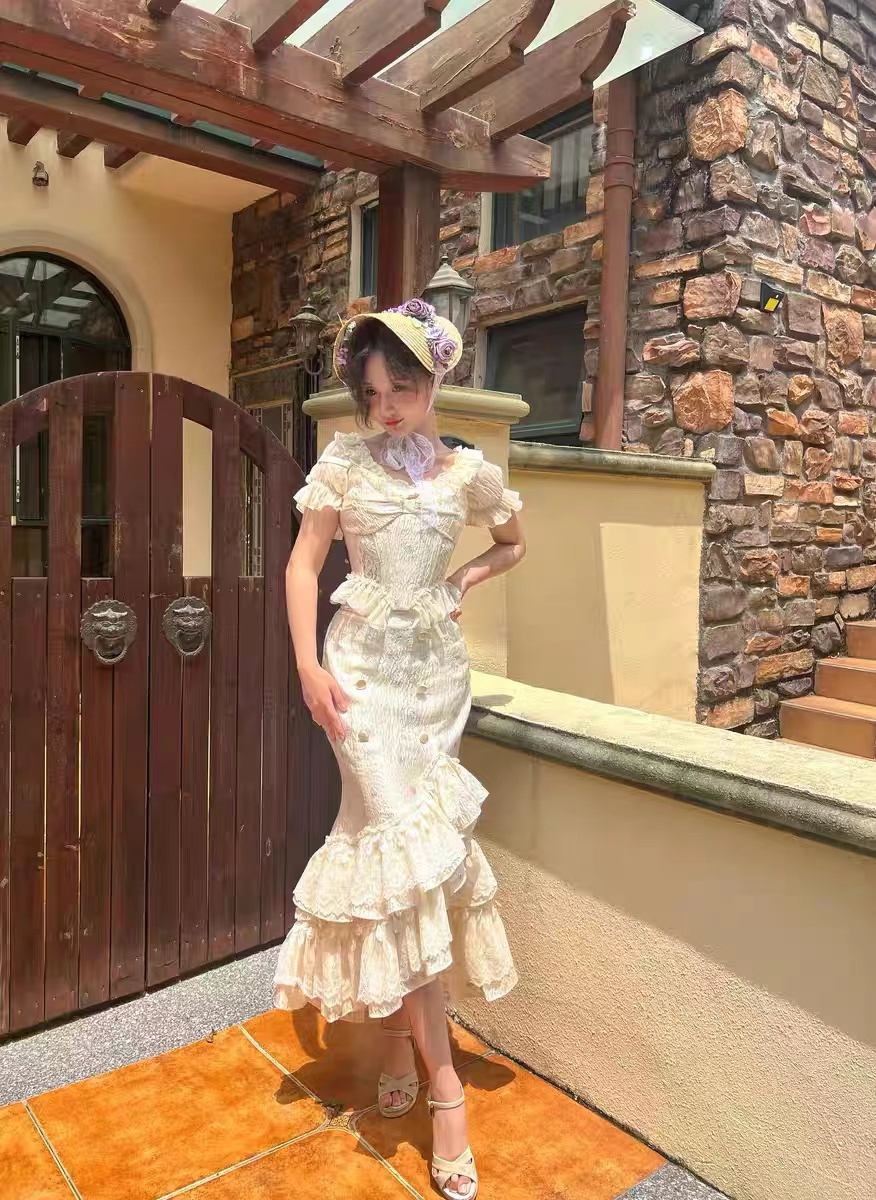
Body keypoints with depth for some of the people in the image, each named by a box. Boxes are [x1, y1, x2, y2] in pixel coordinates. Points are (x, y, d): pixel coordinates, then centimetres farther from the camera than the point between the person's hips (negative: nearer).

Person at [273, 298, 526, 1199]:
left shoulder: (468, 471, 6)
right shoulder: (344, 462, 1)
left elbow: (513, 543, 22)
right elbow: (304, 563, 1)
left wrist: (462, 582, 4)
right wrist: (309, 666, -10)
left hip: (437, 668, 2)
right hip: (366, 668, -2)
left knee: (410, 843, 6)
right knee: (401, 844, -6)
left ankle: (398, 1039, 26)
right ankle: (442, 1080, 4)